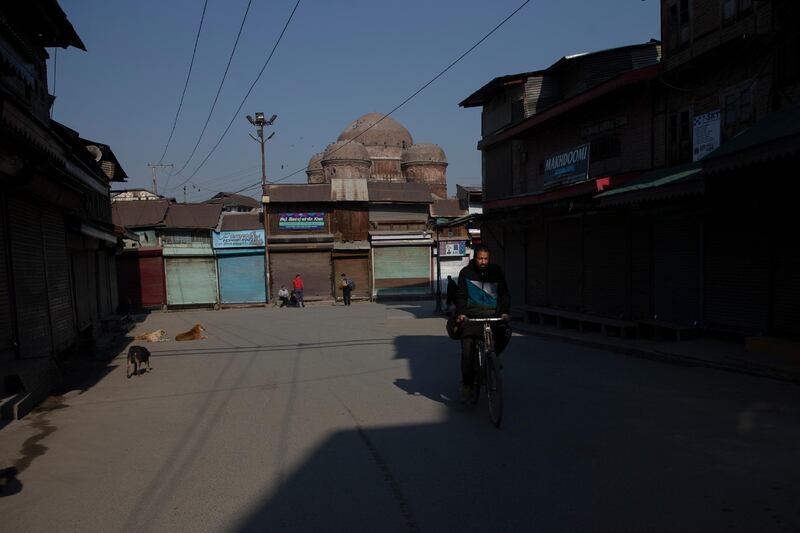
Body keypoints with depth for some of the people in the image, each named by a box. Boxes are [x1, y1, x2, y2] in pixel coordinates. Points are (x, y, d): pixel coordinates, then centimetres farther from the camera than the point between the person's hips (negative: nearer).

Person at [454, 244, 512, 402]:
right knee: (467, 351, -9)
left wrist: (505, 311, -10)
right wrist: (460, 313, -14)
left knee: (506, 333, -20)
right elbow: (461, 295, 2)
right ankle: (467, 384, 6)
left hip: (492, 314, 2)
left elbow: (503, 293, 5)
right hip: (471, 315, -2)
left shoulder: (495, 271, 7)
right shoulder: (466, 272, 4)